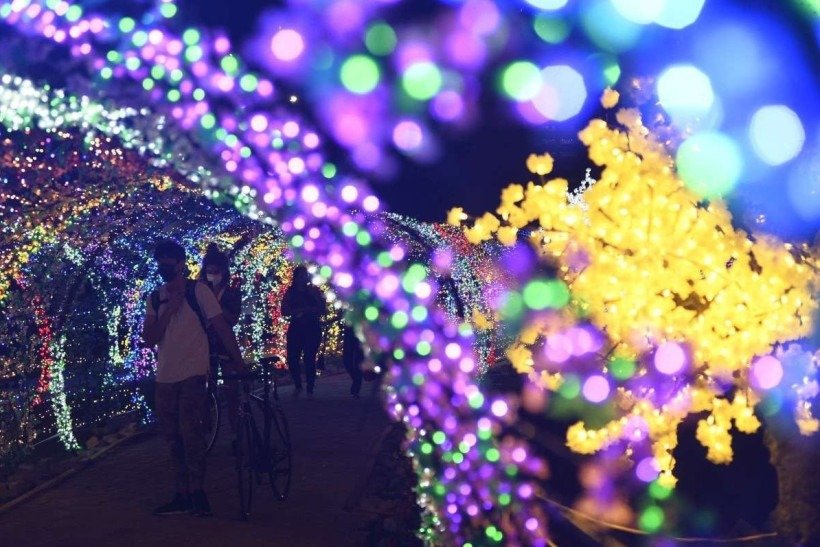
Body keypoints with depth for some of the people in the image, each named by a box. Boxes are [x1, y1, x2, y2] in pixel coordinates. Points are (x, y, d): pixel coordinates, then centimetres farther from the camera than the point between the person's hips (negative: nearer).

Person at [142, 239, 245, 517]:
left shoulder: (198, 290, -4)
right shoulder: (155, 298, 10)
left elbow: (221, 326, -6)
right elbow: (149, 338, 1)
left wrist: (239, 362, -9)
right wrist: (169, 310, -11)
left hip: (192, 373, -6)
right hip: (165, 377, 6)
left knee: (191, 432, -12)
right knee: (173, 437, 9)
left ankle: (197, 492, -3)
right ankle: (182, 494, 17)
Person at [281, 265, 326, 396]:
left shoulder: (314, 290, 4)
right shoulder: (290, 292, 6)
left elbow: (323, 310, -2)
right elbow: (284, 311, -2)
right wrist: (300, 310, -15)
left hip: (312, 328, -1)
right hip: (296, 328, 1)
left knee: (309, 359, -5)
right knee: (292, 358, -4)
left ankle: (310, 389, 3)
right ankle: (297, 385, 18)